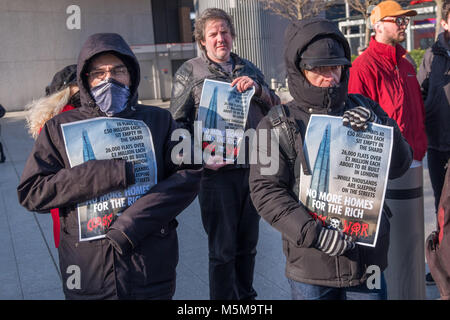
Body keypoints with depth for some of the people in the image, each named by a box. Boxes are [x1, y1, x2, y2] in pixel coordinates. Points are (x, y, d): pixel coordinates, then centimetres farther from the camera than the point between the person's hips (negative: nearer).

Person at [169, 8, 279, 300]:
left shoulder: (248, 69, 14)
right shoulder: (189, 72, 2)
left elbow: (275, 108, 10)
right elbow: (177, 122, -1)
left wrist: (257, 88, -10)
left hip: (253, 168, 5)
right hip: (217, 171, -4)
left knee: (248, 244, 17)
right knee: (223, 248, 3)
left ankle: (246, 295, 34)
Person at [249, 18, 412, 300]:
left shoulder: (364, 110, 5)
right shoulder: (276, 124, -4)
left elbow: (400, 166, 4)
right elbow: (266, 191, -10)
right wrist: (314, 233, -18)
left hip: (368, 257, 3)